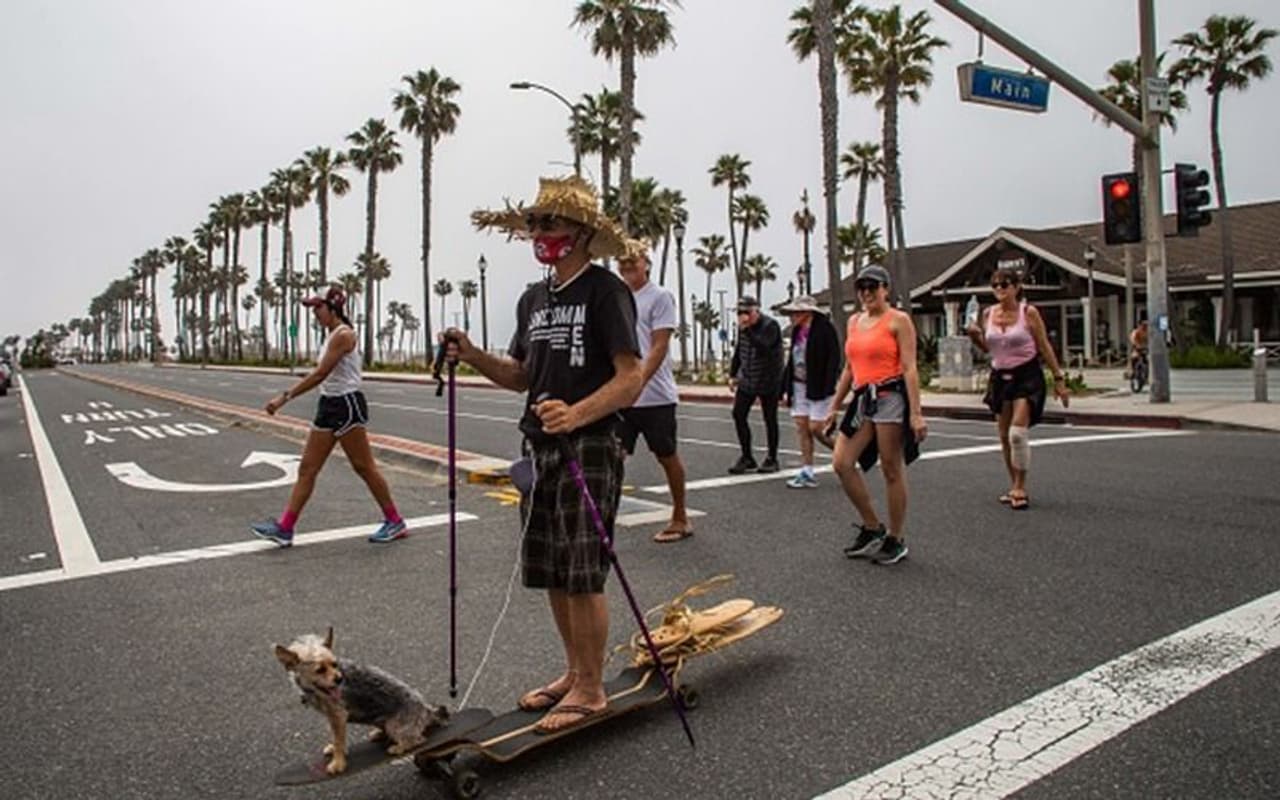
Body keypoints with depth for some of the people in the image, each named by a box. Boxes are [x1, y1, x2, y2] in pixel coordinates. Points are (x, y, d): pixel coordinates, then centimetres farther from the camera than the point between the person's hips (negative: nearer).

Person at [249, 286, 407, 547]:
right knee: (307, 468, 6)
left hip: (346, 404, -10)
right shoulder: (333, 335, 15)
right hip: (329, 405, 10)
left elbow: (320, 374, -21)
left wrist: (285, 396, -21)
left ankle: (395, 522, 10)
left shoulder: (343, 334, -15)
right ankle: (284, 527, 9)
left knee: (364, 467, -1)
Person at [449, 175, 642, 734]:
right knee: (550, 572, 13)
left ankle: (591, 690, 14)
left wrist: (576, 414, -31)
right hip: (540, 448, 8)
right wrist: (474, 357, 3)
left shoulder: (605, 291, -8)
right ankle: (574, 672, 29)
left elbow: (630, 379, -15)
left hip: (590, 448, -7)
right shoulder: (533, 298, 15)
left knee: (582, 575, -3)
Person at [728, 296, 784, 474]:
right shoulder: (743, 327, 6)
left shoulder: (770, 325, -15)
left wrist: (747, 330, -33)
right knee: (738, 415, -1)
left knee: (770, 419, 2)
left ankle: (772, 459, 16)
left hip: (768, 381, -6)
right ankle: (747, 458, 10)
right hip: (746, 380, 6)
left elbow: (763, 347, -31)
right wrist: (733, 374, 15)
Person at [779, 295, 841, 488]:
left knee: (816, 429, -7)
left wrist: (827, 389, -21)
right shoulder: (797, 331, 10)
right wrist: (785, 388, 12)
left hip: (818, 387, -7)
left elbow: (834, 361, -15)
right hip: (799, 386, 7)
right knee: (802, 428, 5)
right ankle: (807, 473, 9)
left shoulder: (825, 329, -11)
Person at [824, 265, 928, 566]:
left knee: (892, 470, 0)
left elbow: (909, 368, -10)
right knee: (842, 463, -2)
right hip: (863, 399, 7)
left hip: (891, 396, -7)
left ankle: (896, 540, 14)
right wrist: (835, 406, 18)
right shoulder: (854, 321, 16)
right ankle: (872, 528, 14)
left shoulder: (898, 320, -4)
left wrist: (916, 413, -17)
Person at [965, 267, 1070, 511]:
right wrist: (975, 336, -5)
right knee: (1004, 436, 9)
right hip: (1000, 376, 5)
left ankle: (1020, 488, -1)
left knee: (1018, 433, -15)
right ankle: (1015, 486, 23)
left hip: (1027, 375, -5)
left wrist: (1058, 378, -5)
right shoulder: (988, 314, 4)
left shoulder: (1028, 312, -7)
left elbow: (1044, 347, -4)